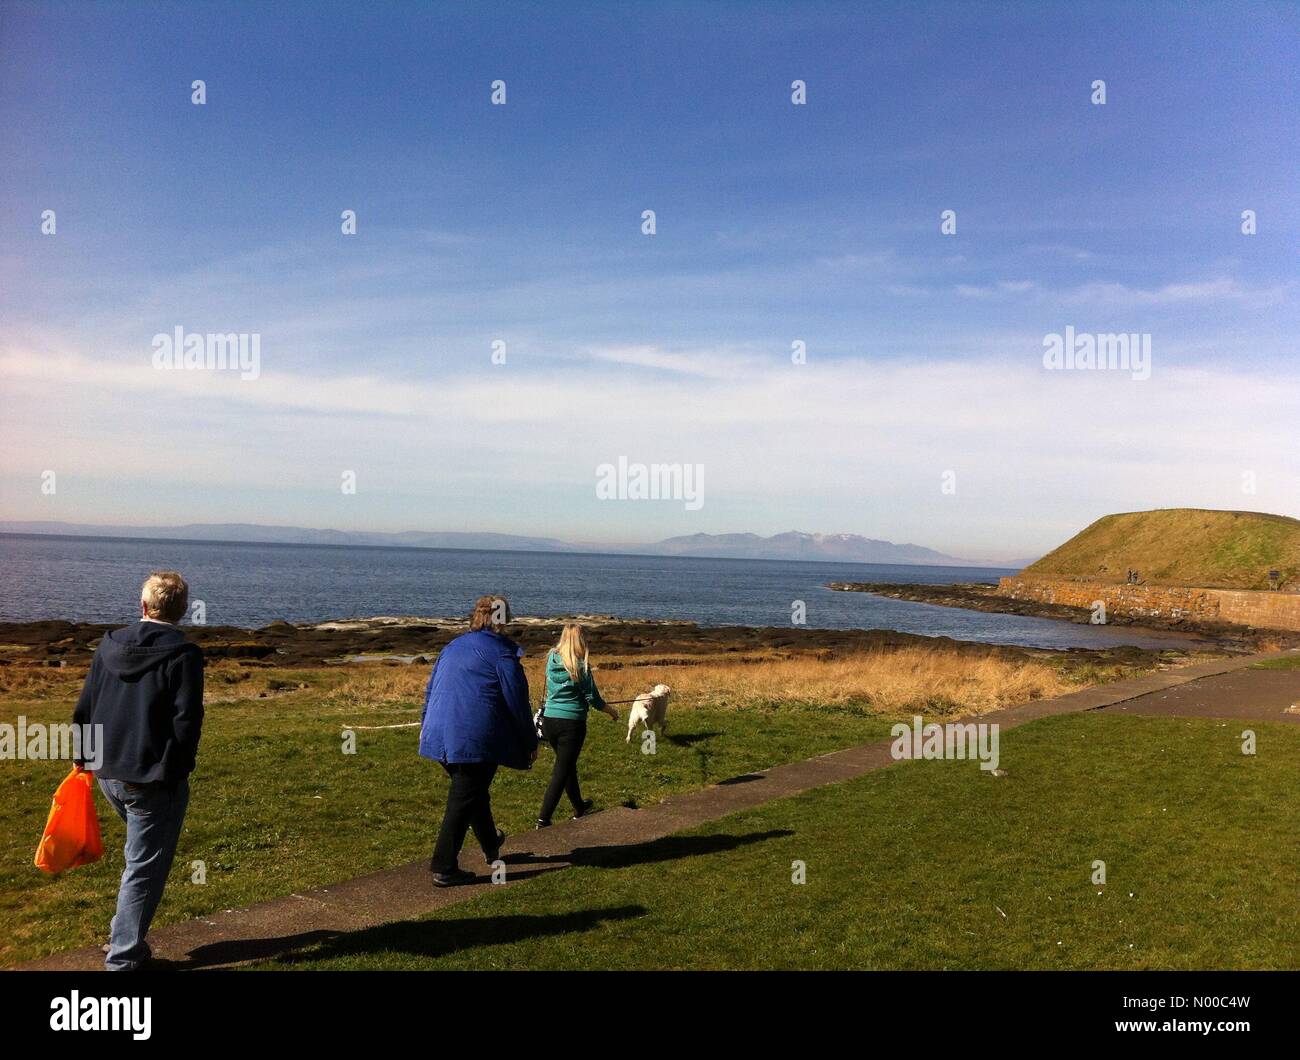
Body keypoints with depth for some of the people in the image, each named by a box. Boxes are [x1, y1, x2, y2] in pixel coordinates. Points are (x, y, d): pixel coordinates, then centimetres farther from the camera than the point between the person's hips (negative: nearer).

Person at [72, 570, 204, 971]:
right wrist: (180, 770, -5)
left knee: (142, 853, 28)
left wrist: (84, 755, 21)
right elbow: (186, 723, -18)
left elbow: (84, 708, 8)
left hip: (108, 774, 6)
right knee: (145, 866, 7)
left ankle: (124, 931, 32)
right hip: (155, 780, -6)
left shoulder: (110, 644, 3)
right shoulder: (184, 655, -15)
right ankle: (125, 955, 15)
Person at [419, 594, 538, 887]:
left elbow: (430, 691, 22)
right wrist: (531, 742, 3)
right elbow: (517, 702, -6)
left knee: (473, 790, 24)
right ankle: (444, 868, 2)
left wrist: (426, 727, 34)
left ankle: (491, 844, 42)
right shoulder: (502, 652, -6)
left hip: (441, 736, 8)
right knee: (463, 801, 0)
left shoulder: (452, 648, 16)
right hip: (477, 739, -8)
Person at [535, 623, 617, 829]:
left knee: (567, 765, 22)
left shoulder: (551, 659, 0)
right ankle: (543, 819, -3)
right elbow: (593, 699, -8)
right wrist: (612, 711, 9)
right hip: (572, 722, -6)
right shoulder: (581, 666, -13)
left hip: (549, 720, 6)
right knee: (562, 771, 1)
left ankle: (579, 807, 39)